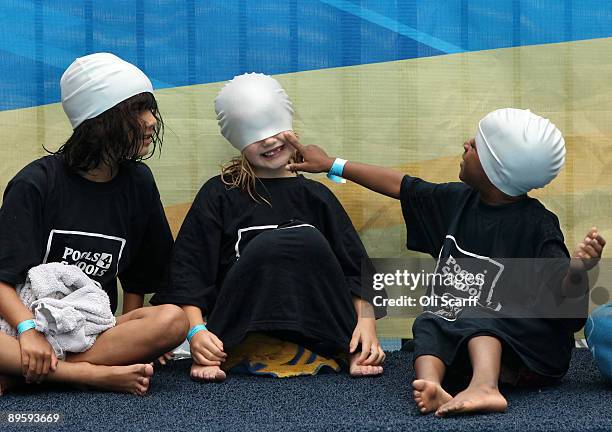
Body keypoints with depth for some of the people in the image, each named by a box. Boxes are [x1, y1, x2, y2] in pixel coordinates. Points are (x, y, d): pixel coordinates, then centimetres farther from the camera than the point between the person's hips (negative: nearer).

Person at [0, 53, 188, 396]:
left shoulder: (137, 181, 9)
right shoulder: (37, 183, -3)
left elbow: (139, 277, 14)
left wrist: (130, 339, 1)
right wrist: (29, 329, -28)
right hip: (29, 320, -4)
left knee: (173, 320, -27)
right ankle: (95, 375, -28)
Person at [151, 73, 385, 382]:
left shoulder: (316, 196, 16)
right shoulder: (219, 194, 10)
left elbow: (356, 269, 8)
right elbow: (187, 272, 1)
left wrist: (366, 322, -10)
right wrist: (196, 331, -16)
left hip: (314, 330, 2)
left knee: (307, 240, -24)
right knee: (271, 244, -29)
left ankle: (354, 351, -18)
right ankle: (210, 355, -21)